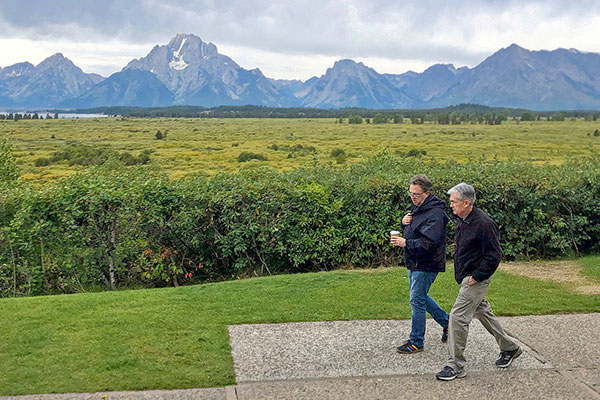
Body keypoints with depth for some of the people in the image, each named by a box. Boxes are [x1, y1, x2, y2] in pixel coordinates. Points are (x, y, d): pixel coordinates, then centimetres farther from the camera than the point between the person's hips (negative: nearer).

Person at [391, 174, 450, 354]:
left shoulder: (435, 213, -21)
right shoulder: (417, 208, 10)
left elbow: (430, 243, -28)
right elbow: (411, 231, 21)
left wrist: (405, 243, -27)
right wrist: (404, 223, -1)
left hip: (426, 265, -10)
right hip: (415, 263, 10)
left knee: (417, 301, -3)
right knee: (420, 297, 19)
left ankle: (416, 342, 9)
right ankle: (447, 322, 35)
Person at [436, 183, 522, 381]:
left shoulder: (484, 223, -22)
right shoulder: (462, 220, 6)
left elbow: (494, 255, -21)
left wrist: (476, 276, -19)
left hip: (477, 279, -9)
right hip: (465, 277, 10)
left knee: (458, 316, -10)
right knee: (483, 312, 20)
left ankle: (455, 366, -2)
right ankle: (509, 348, 38)